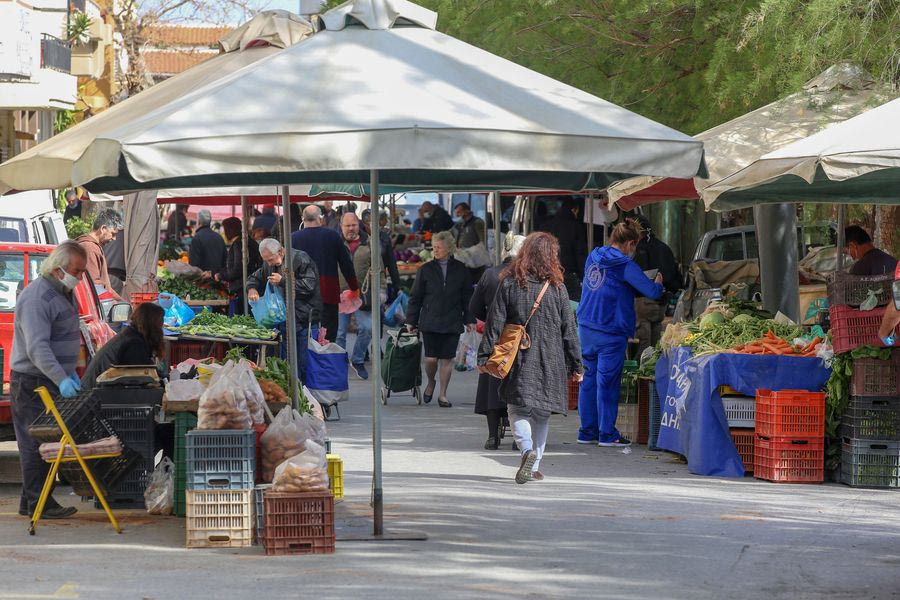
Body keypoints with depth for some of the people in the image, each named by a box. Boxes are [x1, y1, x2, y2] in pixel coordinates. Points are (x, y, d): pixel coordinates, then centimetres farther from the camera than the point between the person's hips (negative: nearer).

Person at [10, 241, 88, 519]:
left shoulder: (62, 293, 14)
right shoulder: (37, 297, -19)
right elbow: (37, 347, -28)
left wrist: (70, 373, 16)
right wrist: (61, 379, -36)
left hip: (53, 381, 10)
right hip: (32, 382, -10)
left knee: (48, 442, 11)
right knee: (35, 444, -6)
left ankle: (30, 502, 16)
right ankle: (37, 504, -4)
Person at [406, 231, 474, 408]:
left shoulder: (460, 270, 4)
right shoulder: (426, 269, 3)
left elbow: (468, 297, 9)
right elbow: (415, 297, 6)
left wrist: (469, 319, 4)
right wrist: (411, 321, 3)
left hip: (452, 323, 0)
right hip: (430, 323, 0)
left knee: (447, 359, 1)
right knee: (431, 359, -5)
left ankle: (442, 394, 12)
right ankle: (430, 383, 25)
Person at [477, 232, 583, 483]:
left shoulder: (509, 284, -3)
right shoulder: (557, 288, -2)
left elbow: (494, 323, -4)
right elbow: (569, 330, 2)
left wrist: (484, 356, 2)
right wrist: (576, 365, 9)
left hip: (519, 360, -1)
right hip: (550, 363, 1)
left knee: (517, 408, 2)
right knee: (542, 413, 12)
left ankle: (527, 449, -25)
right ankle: (534, 465, 13)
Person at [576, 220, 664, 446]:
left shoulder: (593, 258, 9)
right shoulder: (625, 266, -13)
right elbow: (652, 292, -14)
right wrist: (658, 284, 9)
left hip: (586, 328, 7)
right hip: (611, 332, -7)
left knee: (589, 379, 12)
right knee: (607, 382, -1)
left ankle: (587, 431, 17)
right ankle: (607, 434, 4)